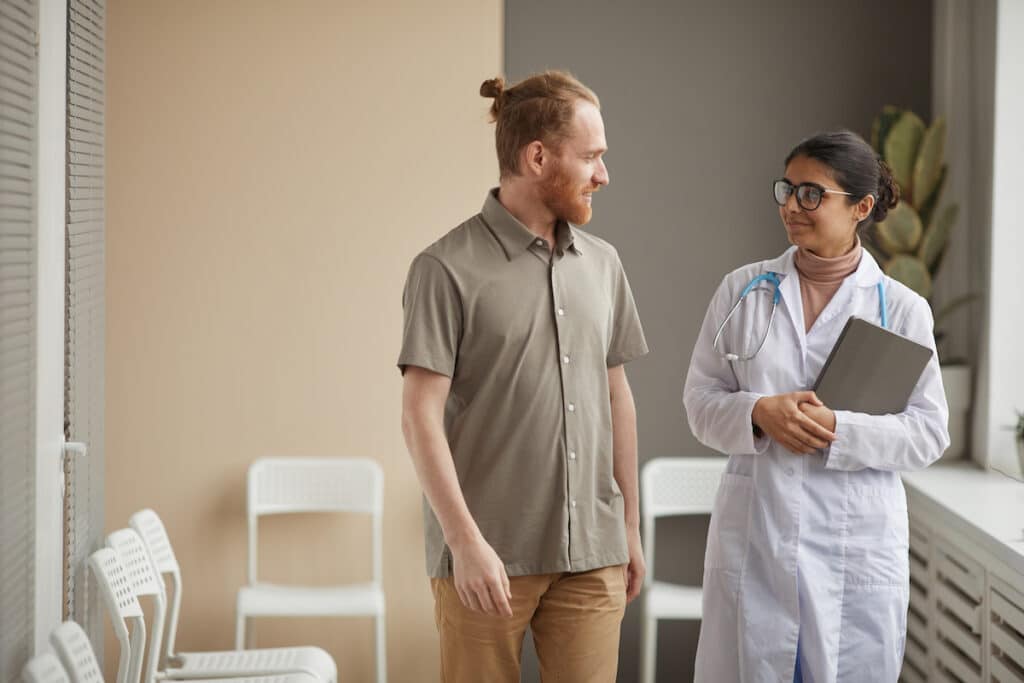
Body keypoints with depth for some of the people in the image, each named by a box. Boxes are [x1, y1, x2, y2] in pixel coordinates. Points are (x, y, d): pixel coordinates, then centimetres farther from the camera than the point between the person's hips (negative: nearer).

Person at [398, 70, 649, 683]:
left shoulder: (602, 264, 11)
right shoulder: (448, 269, -7)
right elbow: (421, 416, -10)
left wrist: (631, 525, 16)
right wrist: (465, 540, -16)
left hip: (591, 555, 5)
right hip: (488, 557, -4)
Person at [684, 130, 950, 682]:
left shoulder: (901, 308, 1)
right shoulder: (742, 290, 6)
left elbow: (928, 432, 0)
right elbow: (700, 400, 7)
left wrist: (838, 429, -16)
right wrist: (758, 413, -13)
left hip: (856, 545, -1)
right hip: (752, 533, 1)